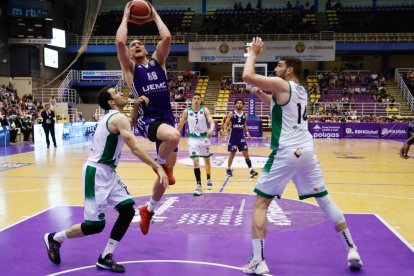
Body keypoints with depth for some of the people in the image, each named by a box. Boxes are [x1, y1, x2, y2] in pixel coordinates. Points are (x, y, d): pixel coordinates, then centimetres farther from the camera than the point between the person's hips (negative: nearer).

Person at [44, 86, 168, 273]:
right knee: (95, 225, -5)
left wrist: (136, 106, 15)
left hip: (108, 172, 10)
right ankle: (54, 238, 21)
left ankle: (105, 258, 12)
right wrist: (157, 167, -26)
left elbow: (130, 125, 32)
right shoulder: (118, 118, -16)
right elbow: (135, 148, -25)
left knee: (128, 211, 3)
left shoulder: (113, 116, 12)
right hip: (96, 173, -10)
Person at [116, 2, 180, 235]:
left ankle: (148, 210, 29)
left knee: (166, 172, 8)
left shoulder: (158, 62, 14)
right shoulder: (130, 68, 4)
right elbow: (120, 42, -11)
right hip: (148, 119, -4)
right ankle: (161, 163, -6)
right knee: (174, 136, -39)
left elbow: (167, 38, -1)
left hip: (167, 117, 4)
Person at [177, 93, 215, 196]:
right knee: (196, 162, -12)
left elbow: (211, 121, -22)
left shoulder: (204, 110, -9)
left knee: (207, 160, 16)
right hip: (193, 139, 0)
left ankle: (209, 180, 39)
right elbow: (180, 125, 6)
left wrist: (211, 129, -43)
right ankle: (199, 186, -7)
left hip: (204, 138, 0)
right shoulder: (187, 111, -4)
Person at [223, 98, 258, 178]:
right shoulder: (231, 114, -5)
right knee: (232, 154, 5)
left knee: (245, 153, -3)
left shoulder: (244, 115, 6)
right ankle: (228, 169, 22)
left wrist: (247, 133, 2)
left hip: (241, 137, 3)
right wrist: (225, 130, -26)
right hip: (233, 137, -3)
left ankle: (251, 170, -2)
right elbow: (226, 124, -7)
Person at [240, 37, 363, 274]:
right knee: (325, 199, 18)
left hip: (286, 153, -7)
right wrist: (261, 94, 21)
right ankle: (352, 250, 23)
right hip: (306, 151, 8)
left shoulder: (280, 84, -6)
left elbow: (247, 76, -16)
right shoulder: (301, 90, 18)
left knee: (260, 204, 2)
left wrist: (253, 53, 0)